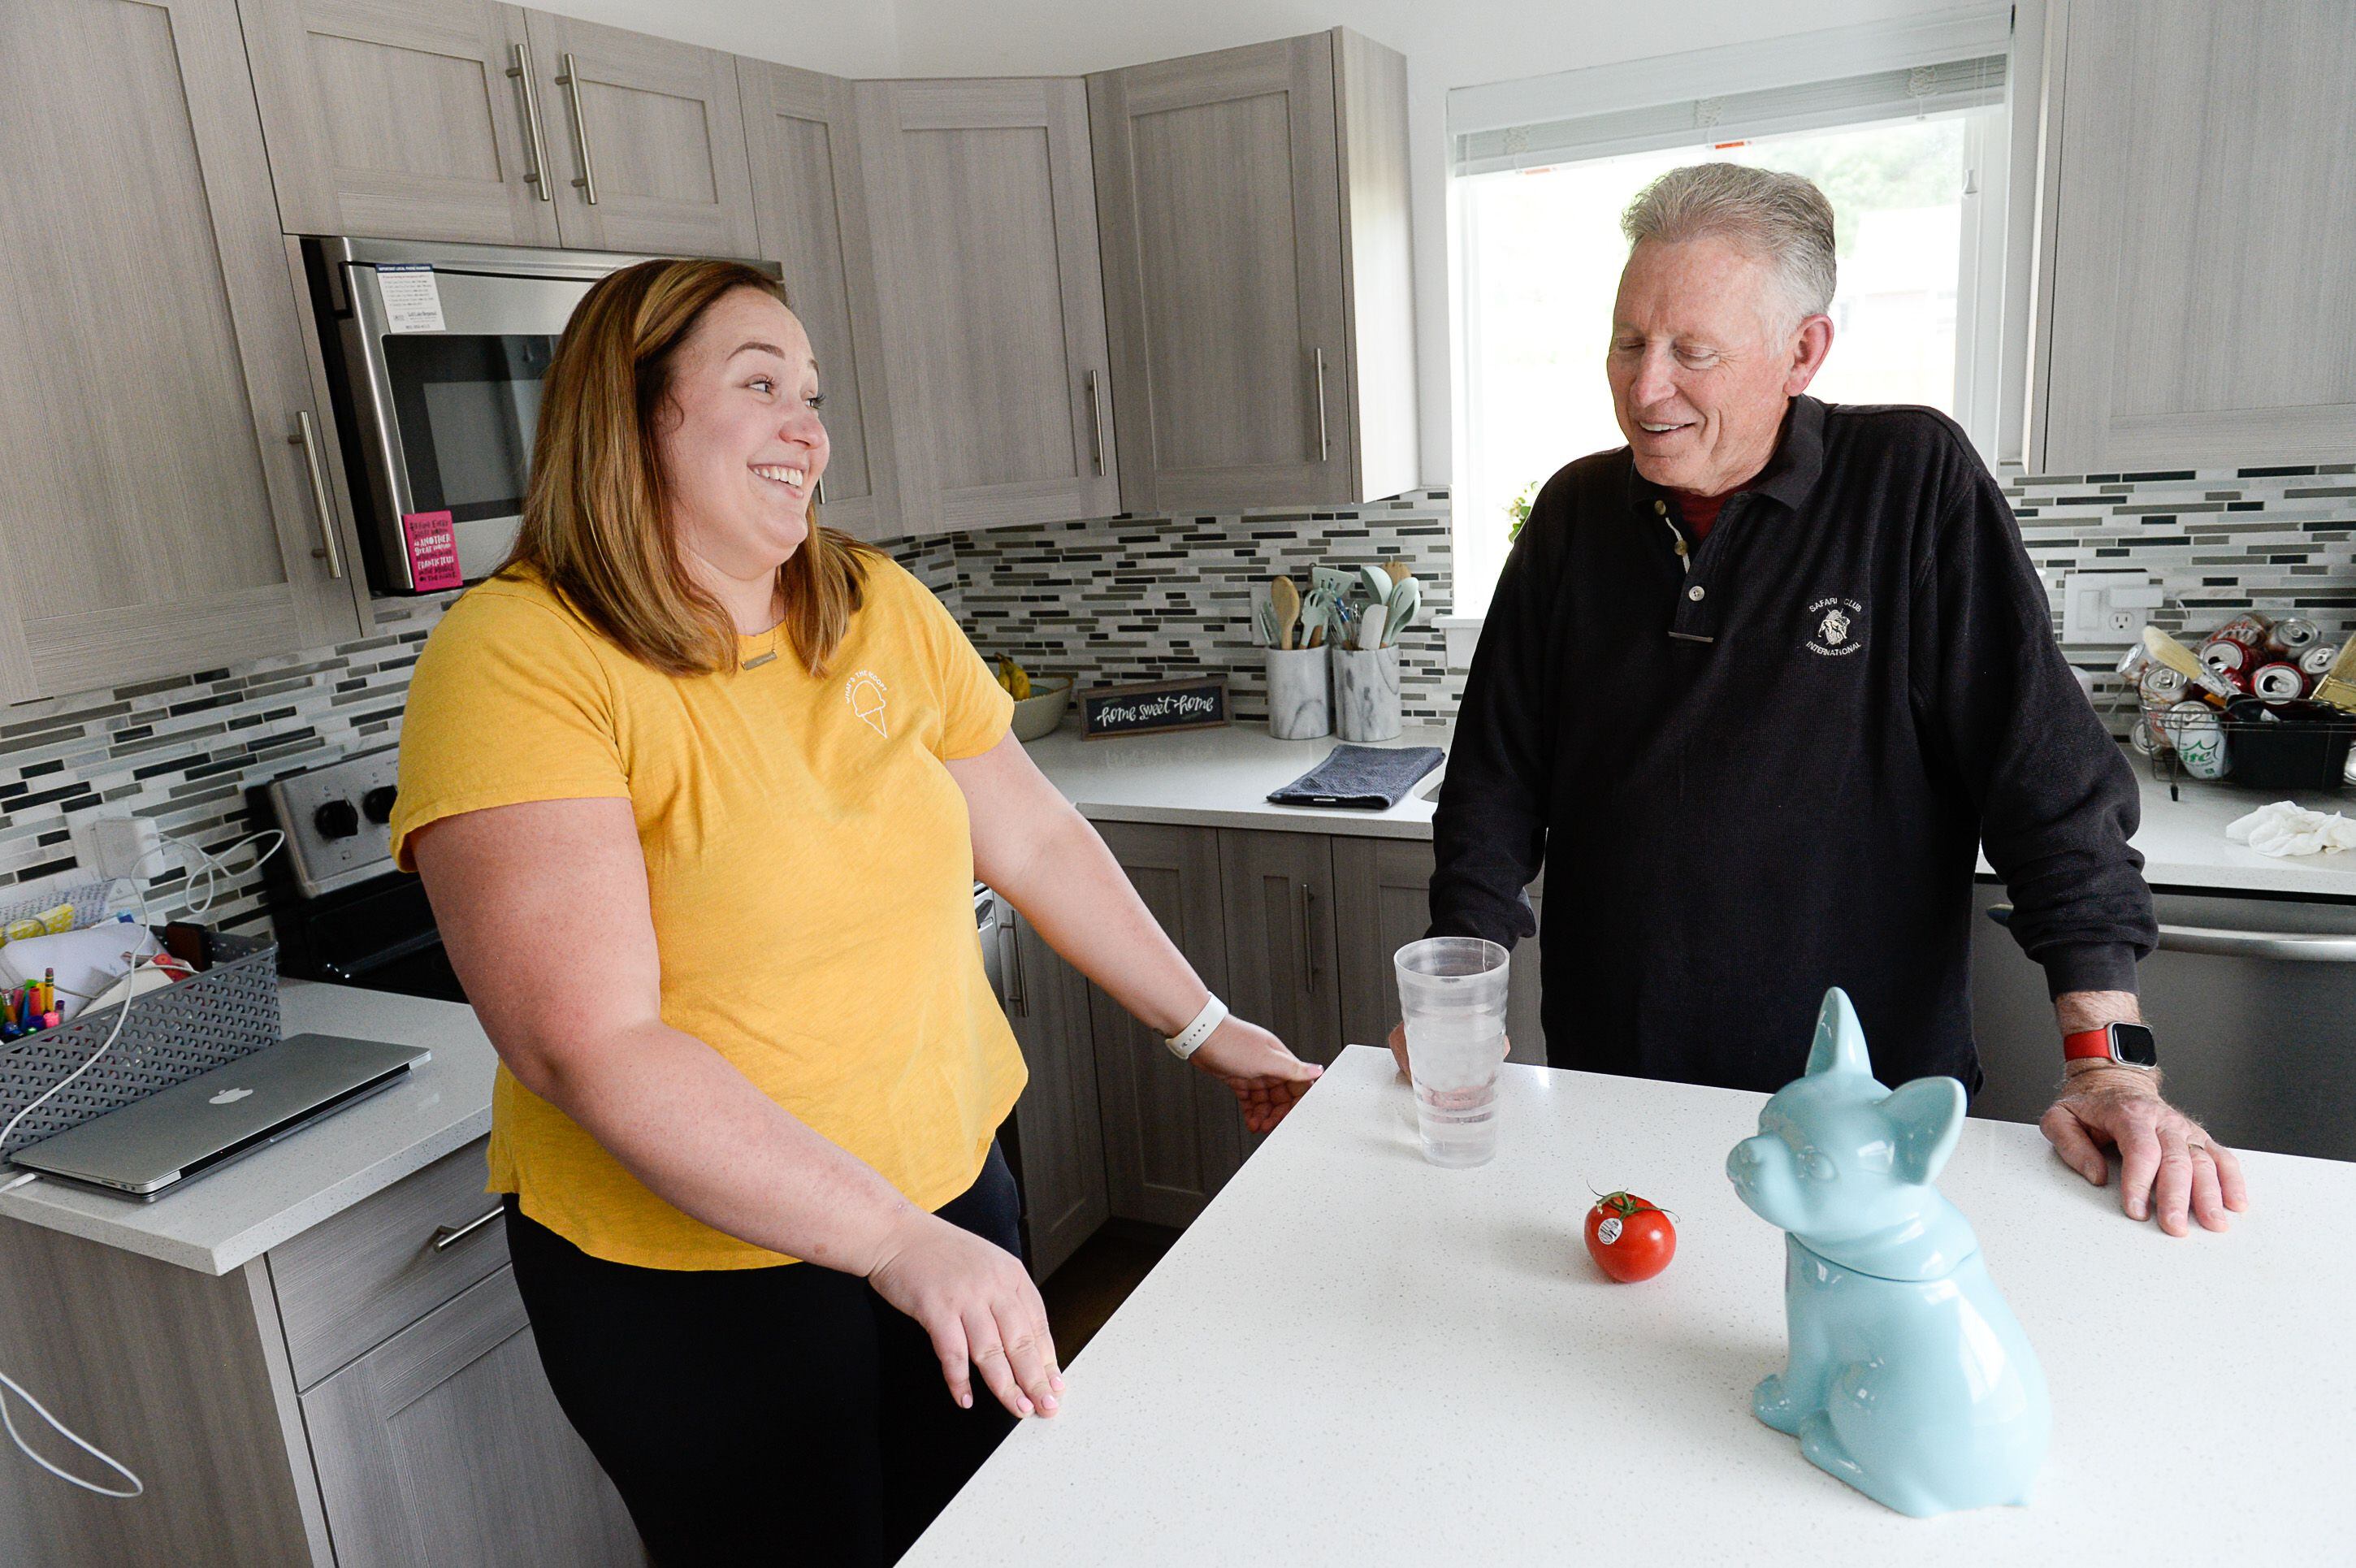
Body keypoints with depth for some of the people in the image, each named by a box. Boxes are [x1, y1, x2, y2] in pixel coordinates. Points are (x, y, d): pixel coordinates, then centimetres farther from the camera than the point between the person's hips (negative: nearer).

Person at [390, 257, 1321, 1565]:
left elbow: (1035, 841, 6)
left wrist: (1208, 1030, 7)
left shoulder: (882, 612, -2)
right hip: (690, 1269, -5)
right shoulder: (518, 659, -19)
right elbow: (589, 1046, -25)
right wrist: (895, 1238, -28)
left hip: (947, 1192, 5)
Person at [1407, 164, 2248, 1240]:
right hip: (1609, 1081, 3)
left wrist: (2110, 1064, -15)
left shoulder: (1915, 486, -9)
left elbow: (2053, 777, -11)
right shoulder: (1577, 514, 0)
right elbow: (1499, 775, 3)